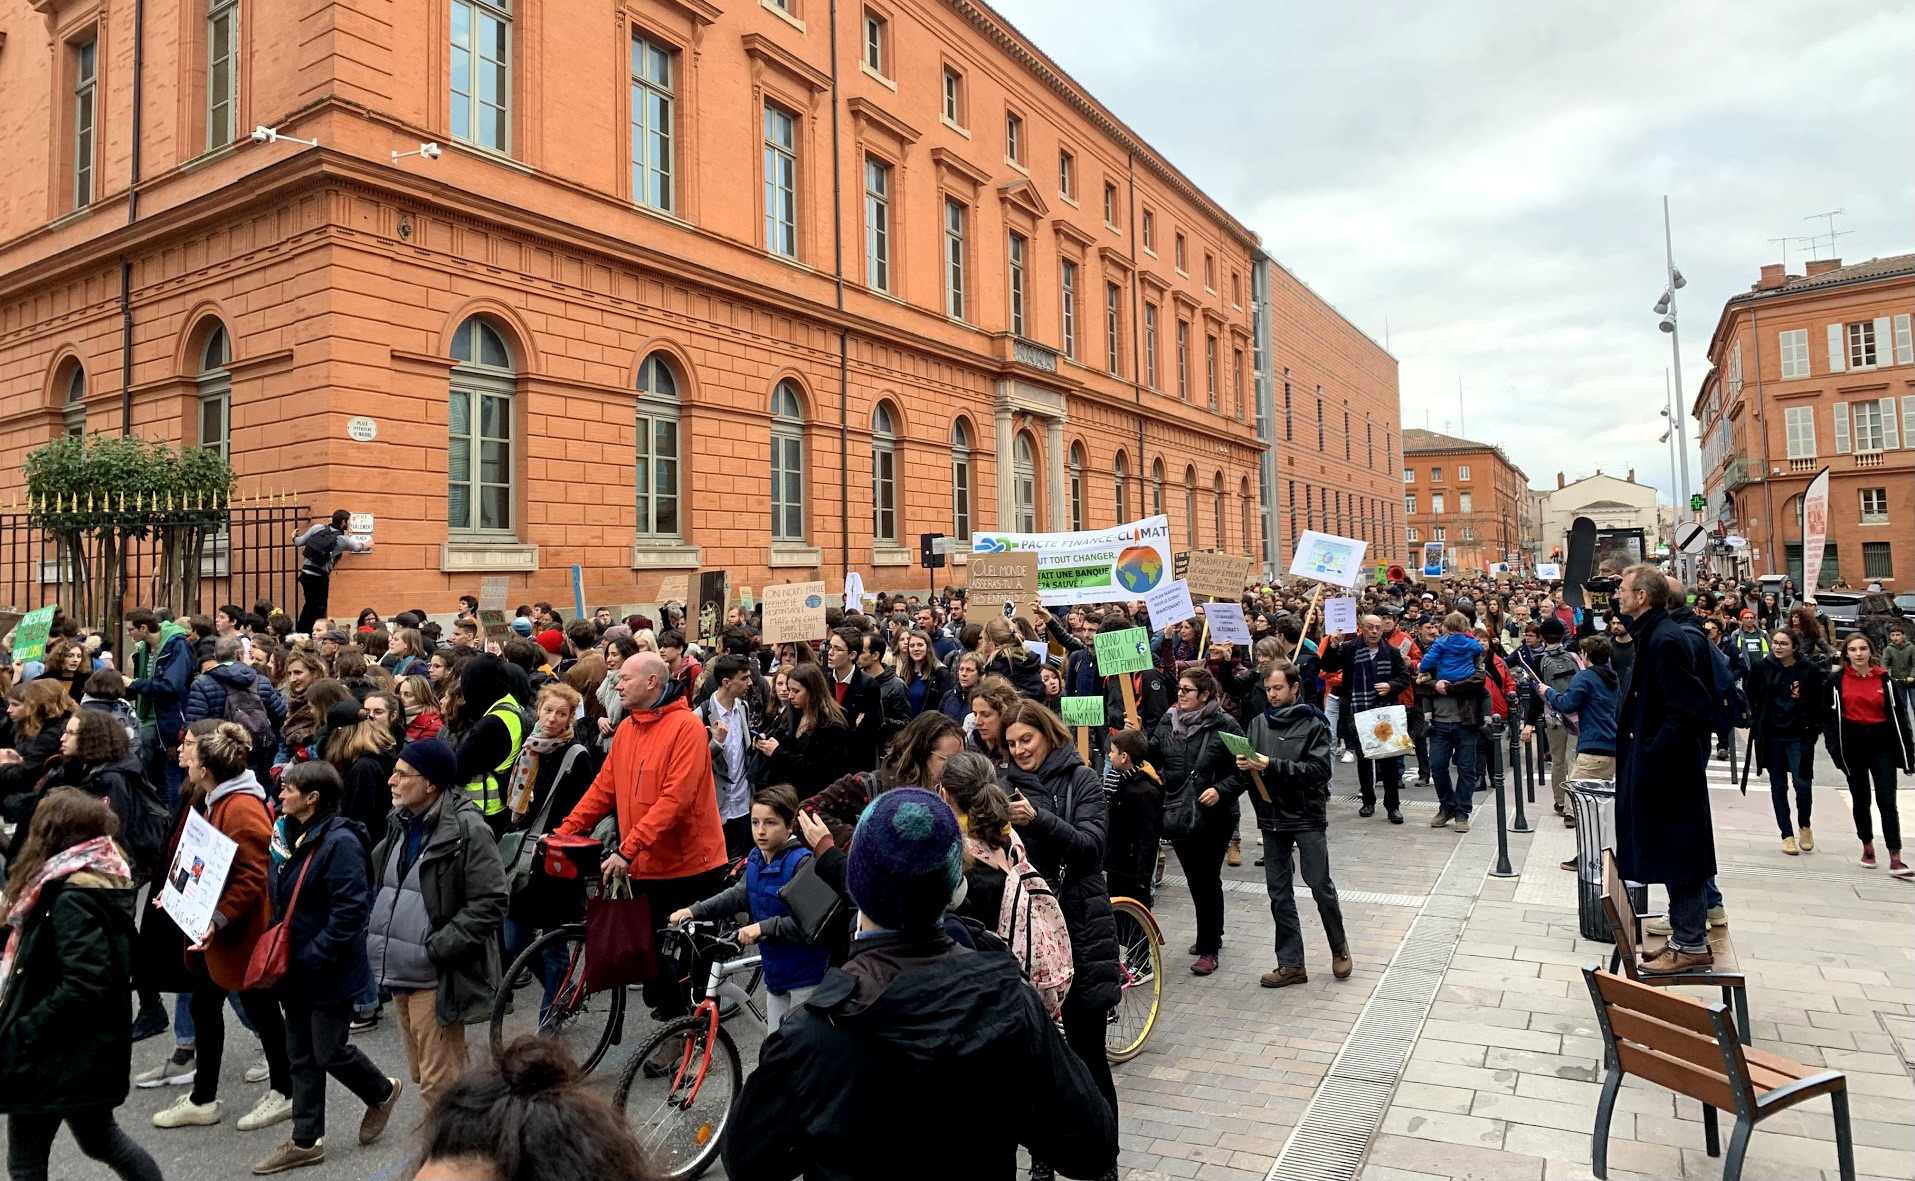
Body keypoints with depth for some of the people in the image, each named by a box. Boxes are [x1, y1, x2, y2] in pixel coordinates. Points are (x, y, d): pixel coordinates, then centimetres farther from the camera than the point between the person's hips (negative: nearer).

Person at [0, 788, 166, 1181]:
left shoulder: (72, 896, -24)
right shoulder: (102, 878, 4)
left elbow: (83, 984, -29)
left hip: (61, 1052, -9)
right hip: (90, 1046, 9)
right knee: (99, 1137, 23)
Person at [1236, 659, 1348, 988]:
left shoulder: (1314, 724, -6)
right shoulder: (1258, 723, 5)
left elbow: (1320, 770, -18)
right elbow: (1247, 767, 9)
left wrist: (1272, 765, -25)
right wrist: (1244, 766, -15)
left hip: (1307, 817, -4)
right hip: (1272, 817, 4)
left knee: (1320, 886, 3)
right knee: (1279, 893, 7)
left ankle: (1339, 947, 28)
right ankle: (1291, 964, 17)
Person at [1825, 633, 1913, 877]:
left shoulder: (1884, 678, 0)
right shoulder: (1838, 681, 0)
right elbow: (1830, 715, 1)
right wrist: (1835, 747, -6)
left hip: (1881, 744, -1)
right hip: (1852, 744, 1)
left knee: (1887, 801, -6)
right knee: (1860, 799, 13)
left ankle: (1895, 859, -5)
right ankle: (1867, 847, 30)